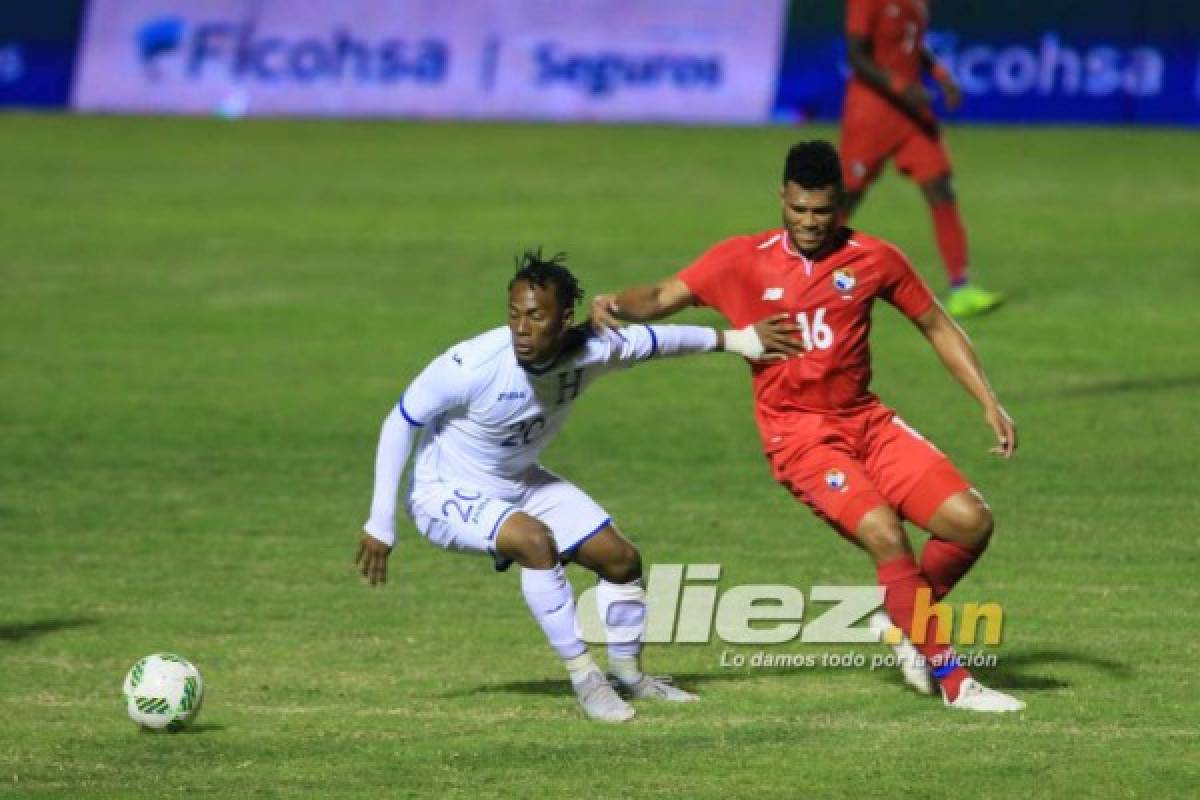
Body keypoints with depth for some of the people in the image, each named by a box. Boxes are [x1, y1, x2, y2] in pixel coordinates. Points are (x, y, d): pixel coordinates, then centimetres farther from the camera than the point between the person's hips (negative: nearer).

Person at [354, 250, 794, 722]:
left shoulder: (591, 351, -20)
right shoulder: (471, 365, -33)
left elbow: (652, 340, 1)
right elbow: (400, 423, -21)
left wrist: (731, 340, 10)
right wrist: (380, 524, -18)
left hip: (521, 483, 6)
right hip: (447, 494, -6)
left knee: (621, 558, 6)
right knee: (535, 540, -32)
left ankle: (628, 673, 32)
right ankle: (583, 679, -20)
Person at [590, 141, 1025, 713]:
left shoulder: (874, 259, 2)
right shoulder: (744, 260, -3)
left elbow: (938, 327, 12)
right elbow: (662, 298, -4)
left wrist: (990, 404, 5)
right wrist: (615, 306, -26)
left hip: (866, 421, 4)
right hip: (798, 435, -4)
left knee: (970, 522, -10)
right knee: (885, 532, -26)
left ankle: (903, 617, 18)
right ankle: (950, 678, -16)